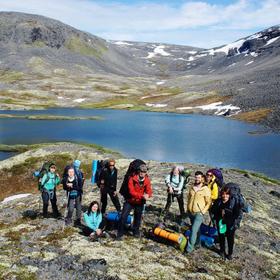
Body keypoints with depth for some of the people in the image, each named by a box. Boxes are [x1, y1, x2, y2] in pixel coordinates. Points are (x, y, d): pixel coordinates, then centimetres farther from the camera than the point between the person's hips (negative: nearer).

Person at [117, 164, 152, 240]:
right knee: (123, 217, -8)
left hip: (140, 202, 3)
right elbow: (131, 192, -25)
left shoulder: (147, 180, -7)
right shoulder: (132, 179, -19)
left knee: (138, 218, 15)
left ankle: (136, 232, 37)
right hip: (130, 201, -3)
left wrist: (147, 195, -37)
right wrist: (142, 196, -37)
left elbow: (149, 191, -11)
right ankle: (120, 234, 5)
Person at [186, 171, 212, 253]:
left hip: (199, 213, -5)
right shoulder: (192, 188, 6)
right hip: (191, 212, 5)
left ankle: (190, 247, -4)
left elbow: (209, 203, -8)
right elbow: (189, 198, 19)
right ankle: (197, 243, 35)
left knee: (194, 230, -12)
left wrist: (203, 211, -14)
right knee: (197, 229, 20)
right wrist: (188, 208, 13)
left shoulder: (206, 189, -11)